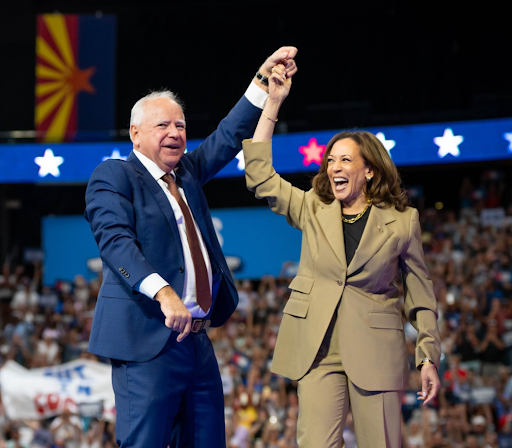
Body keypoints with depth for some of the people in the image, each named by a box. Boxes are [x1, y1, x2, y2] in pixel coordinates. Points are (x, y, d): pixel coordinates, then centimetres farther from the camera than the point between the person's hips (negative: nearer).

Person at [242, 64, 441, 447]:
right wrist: (272, 103, -1)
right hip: (316, 347, 1)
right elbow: (259, 176, 2)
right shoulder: (312, 210, 9)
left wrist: (429, 358, 3)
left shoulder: (402, 221, 3)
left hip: (375, 350, -1)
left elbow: (421, 293, 7)